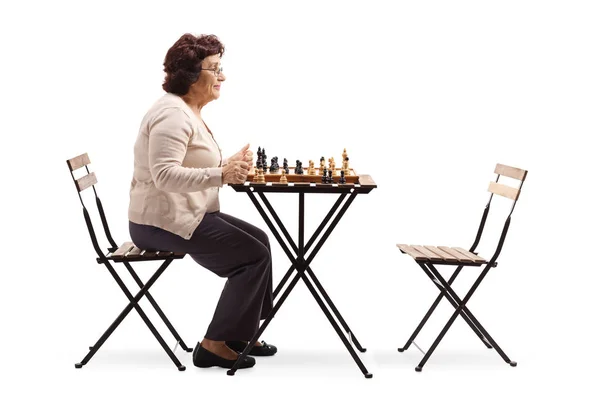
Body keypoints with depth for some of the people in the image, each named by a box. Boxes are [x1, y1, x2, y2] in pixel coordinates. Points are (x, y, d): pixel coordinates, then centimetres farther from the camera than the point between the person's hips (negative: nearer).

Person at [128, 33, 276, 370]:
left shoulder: (189, 111, 16)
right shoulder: (173, 114, -19)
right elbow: (165, 175, -30)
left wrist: (230, 165, 4)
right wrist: (221, 175, -35)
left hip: (183, 215, 11)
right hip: (164, 222, -11)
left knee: (259, 240, 12)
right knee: (254, 254, -11)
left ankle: (241, 333, 16)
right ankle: (216, 344, -5)